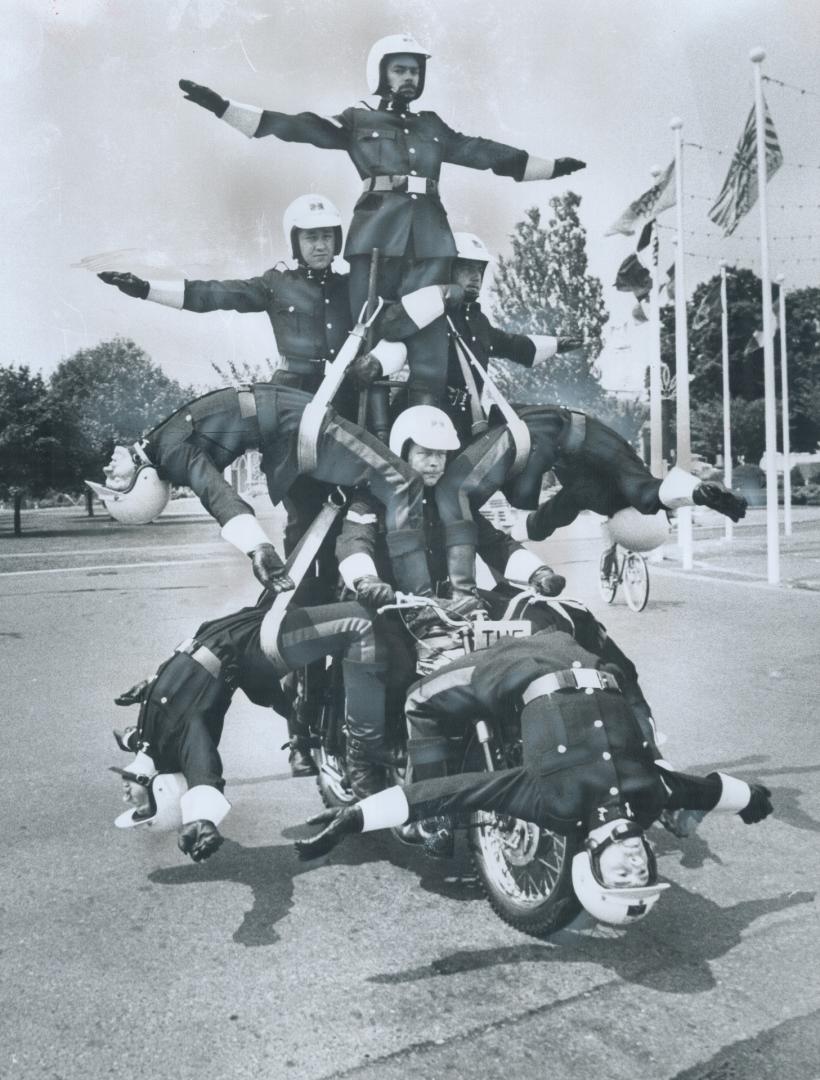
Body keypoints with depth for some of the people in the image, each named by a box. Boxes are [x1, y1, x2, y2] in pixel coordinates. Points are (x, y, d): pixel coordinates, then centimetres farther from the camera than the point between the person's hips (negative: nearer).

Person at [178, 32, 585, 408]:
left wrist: (553, 167, 30)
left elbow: (486, 153, 28)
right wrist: (220, 106, -1)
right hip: (378, 232, -3)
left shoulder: (432, 127, 25)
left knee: (428, 332, -4)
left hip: (429, 236, 4)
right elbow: (291, 126, 7)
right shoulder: (357, 120, 14)